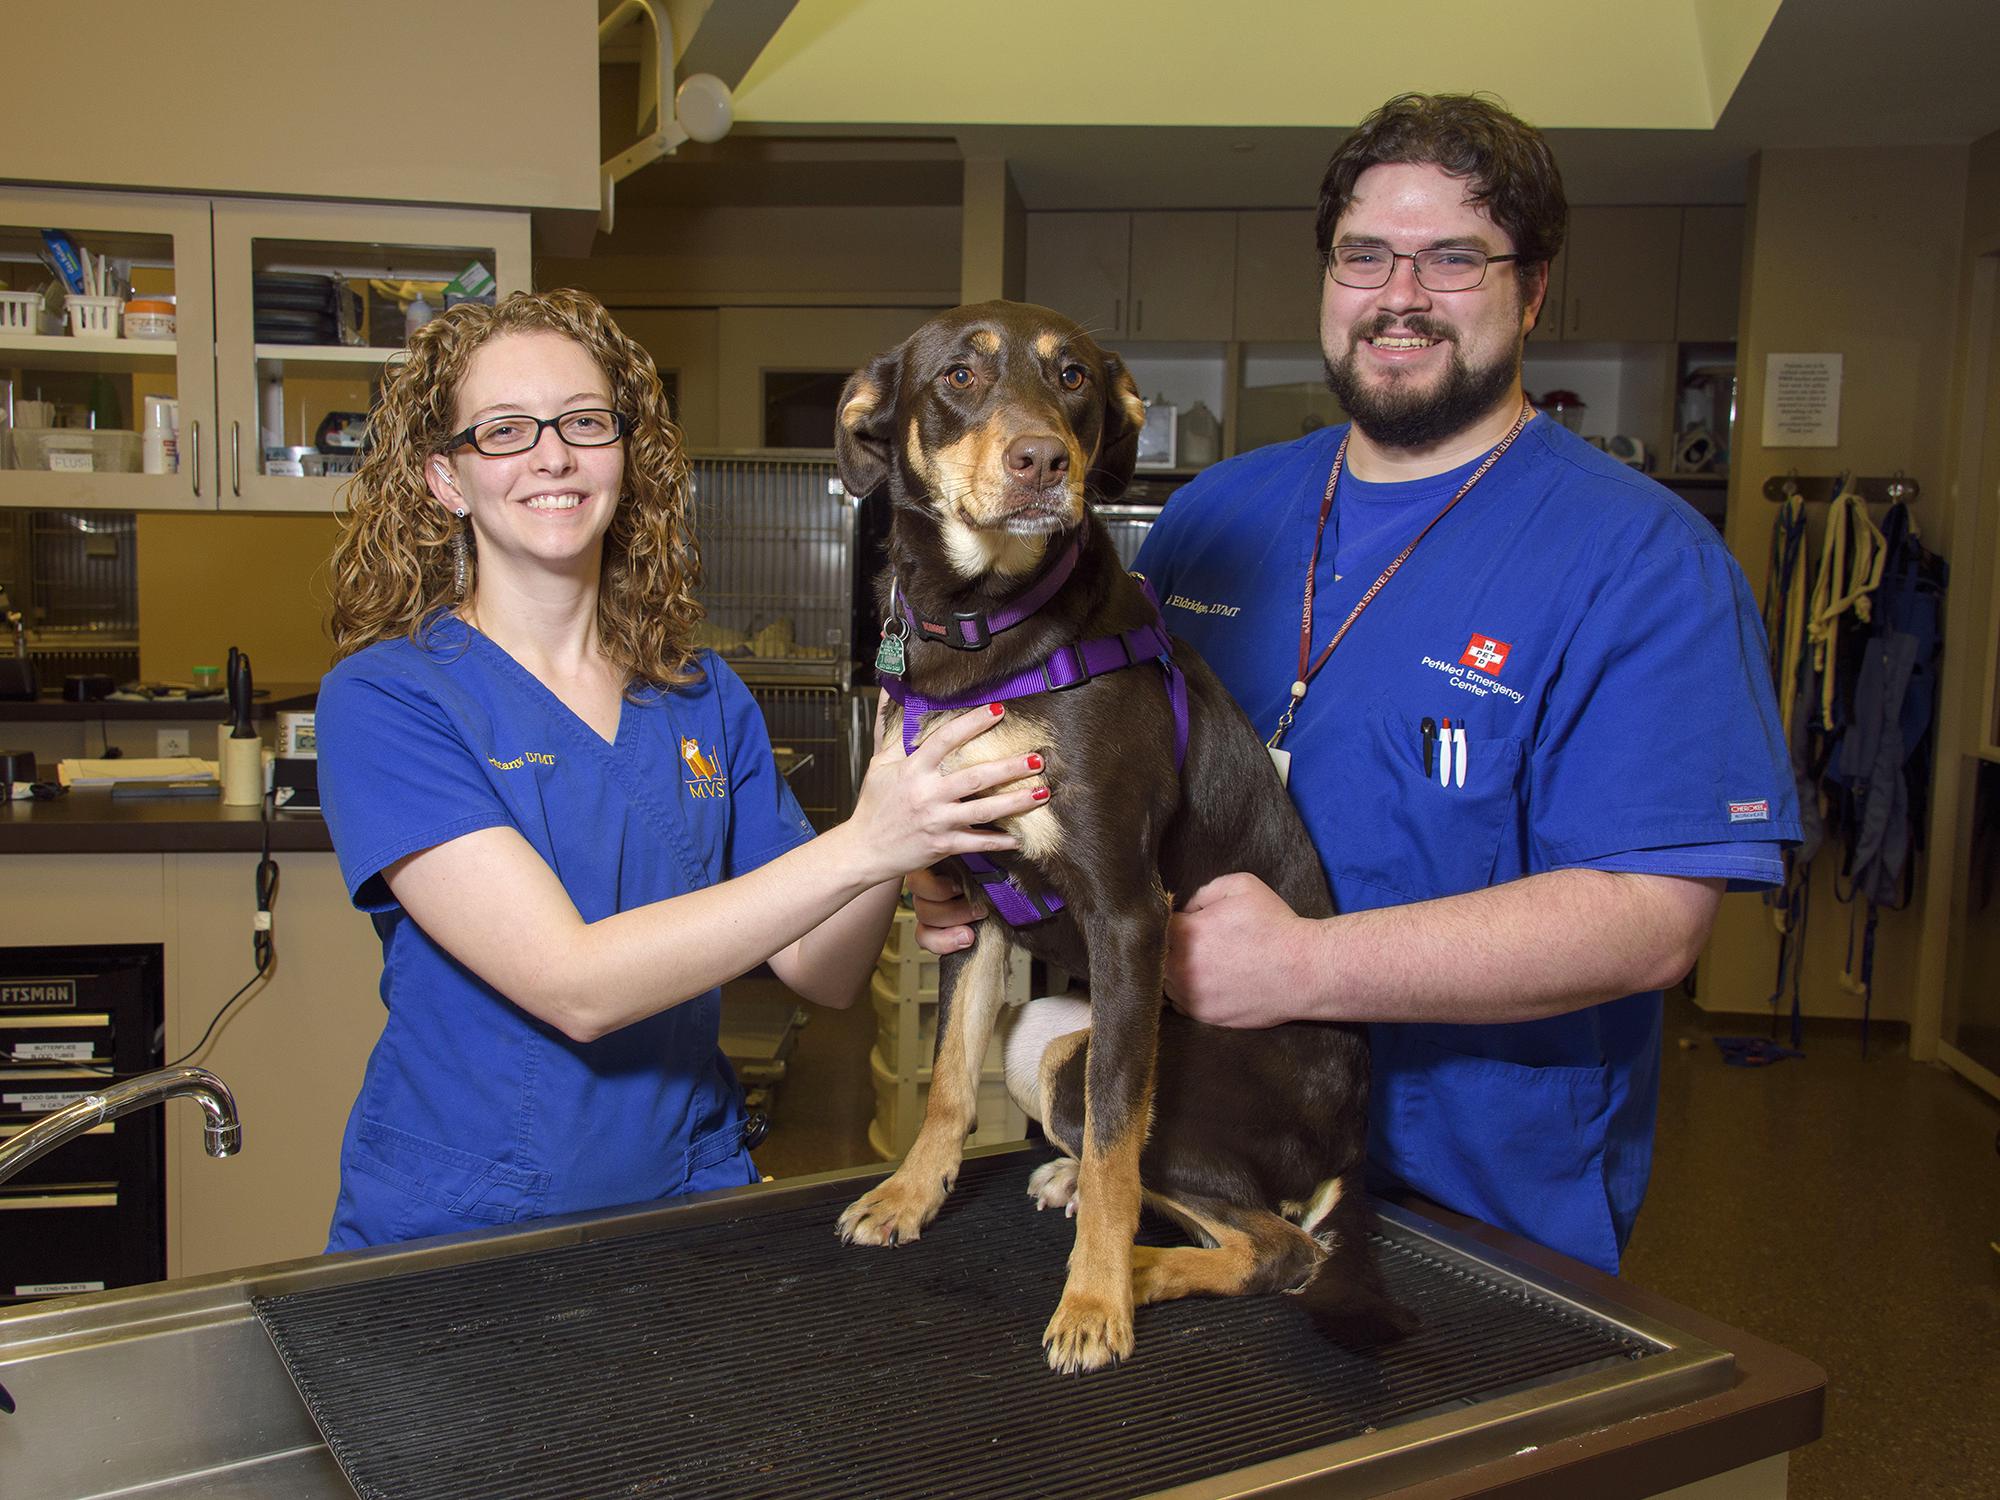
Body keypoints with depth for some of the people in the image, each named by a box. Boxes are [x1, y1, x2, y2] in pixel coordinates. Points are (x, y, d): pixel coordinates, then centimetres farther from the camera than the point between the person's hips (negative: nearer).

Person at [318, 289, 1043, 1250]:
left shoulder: (705, 699, 5)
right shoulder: (383, 700, -10)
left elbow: (821, 972, 3)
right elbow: (573, 985, -20)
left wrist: (906, 810, -15)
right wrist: (856, 847, -27)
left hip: (692, 1195, 2)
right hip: (456, 1235, -2)